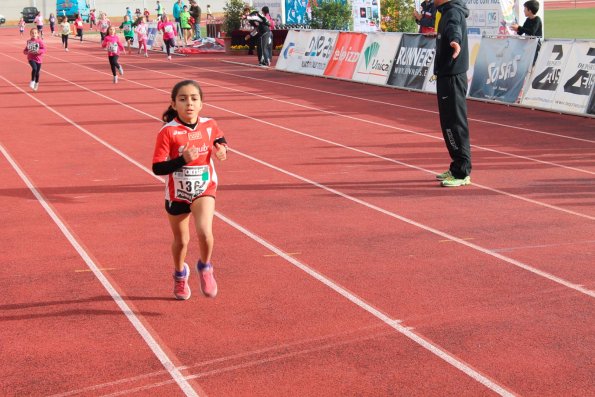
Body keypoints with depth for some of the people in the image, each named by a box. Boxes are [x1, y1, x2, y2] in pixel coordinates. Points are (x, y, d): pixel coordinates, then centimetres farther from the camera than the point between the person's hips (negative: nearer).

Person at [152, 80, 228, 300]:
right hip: (176, 193, -1)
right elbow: (157, 168, -20)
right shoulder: (168, 132, -19)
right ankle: (180, 275, 47)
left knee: (204, 232, -23)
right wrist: (183, 160, -33)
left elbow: (219, 140, 16)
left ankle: (205, 268, 8)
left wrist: (222, 150, -6)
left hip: (204, 189, 1)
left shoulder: (209, 125, -8)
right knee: (181, 241, 15)